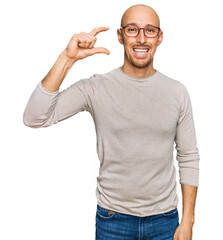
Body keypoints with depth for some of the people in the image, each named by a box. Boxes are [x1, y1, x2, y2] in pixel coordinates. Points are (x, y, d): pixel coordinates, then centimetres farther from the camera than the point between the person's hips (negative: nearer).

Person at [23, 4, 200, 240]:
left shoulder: (177, 92, -3)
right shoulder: (95, 88, -11)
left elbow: (189, 158, 1)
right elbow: (34, 118, -21)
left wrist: (187, 221, 0)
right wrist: (67, 59, -27)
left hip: (165, 219, 2)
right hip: (113, 218, -1)